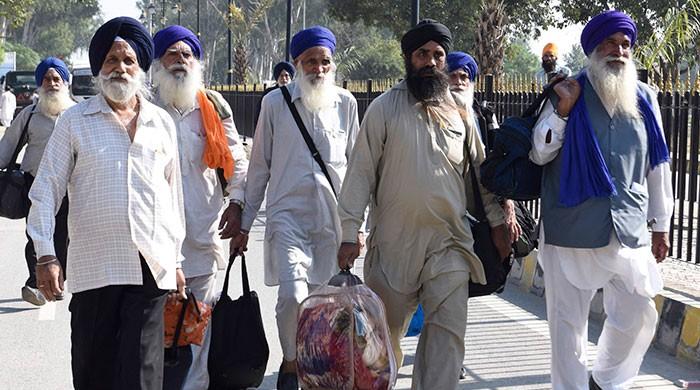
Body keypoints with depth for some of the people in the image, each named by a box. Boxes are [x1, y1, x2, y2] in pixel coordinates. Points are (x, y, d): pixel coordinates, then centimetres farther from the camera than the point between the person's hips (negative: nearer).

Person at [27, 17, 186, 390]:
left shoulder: (162, 123, 13)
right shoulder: (74, 121, 6)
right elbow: (45, 190, 4)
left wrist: (176, 260, 16)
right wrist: (45, 255, -5)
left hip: (152, 266, 1)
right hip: (94, 265, -1)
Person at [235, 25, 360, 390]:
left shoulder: (346, 103, 7)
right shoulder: (275, 102, 2)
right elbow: (259, 166, 8)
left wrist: (357, 223, 11)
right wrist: (244, 223, 8)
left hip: (333, 217, 2)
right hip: (288, 213, -2)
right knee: (292, 295, -16)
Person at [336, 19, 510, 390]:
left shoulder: (459, 110, 9)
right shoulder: (384, 108, -1)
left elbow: (482, 169, 16)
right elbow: (361, 172, -4)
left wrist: (496, 221, 10)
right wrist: (349, 233, -9)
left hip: (449, 242, 2)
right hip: (394, 241, -2)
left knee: (448, 332, -7)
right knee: (386, 332, 11)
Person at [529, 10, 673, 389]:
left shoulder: (644, 97, 6)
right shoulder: (568, 93, -2)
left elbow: (657, 164, 12)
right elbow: (539, 155, -3)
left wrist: (661, 224, 13)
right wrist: (562, 109, -16)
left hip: (629, 229, 3)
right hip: (572, 228, -3)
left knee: (638, 316, 8)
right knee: (568, 320, 4)